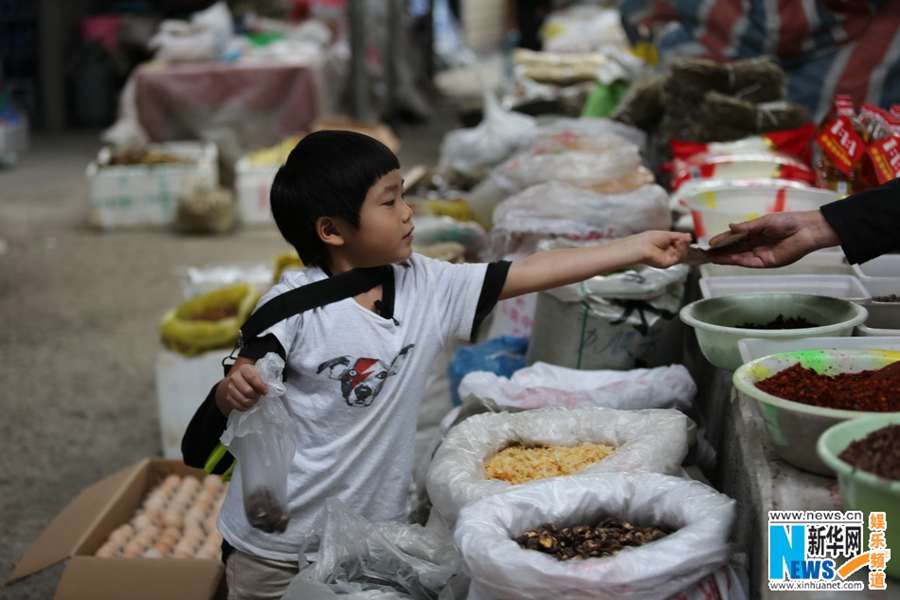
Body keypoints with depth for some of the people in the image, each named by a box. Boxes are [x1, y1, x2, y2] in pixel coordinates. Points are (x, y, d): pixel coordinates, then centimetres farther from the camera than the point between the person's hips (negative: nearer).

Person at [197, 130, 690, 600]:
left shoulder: (426, 287, -3)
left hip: (374, 529, 4)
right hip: (276, 539, -4)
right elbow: (236, 394, -15)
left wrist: (638, 247, -3)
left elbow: (529, 273, -3)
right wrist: (234, 391, -40)